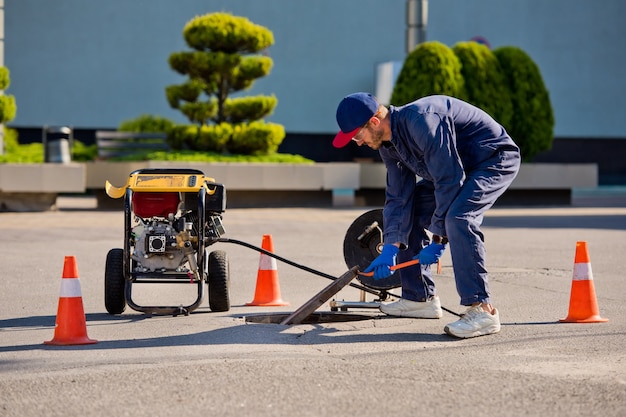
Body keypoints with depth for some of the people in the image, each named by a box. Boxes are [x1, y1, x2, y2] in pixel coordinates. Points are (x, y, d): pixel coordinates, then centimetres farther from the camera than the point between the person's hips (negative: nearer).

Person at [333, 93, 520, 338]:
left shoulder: (421, 122, -31)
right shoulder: (389, 145, -1)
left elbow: (448, 181, -30)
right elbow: (398, 198, 2)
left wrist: (438, 239, -26)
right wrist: (391, 248, -9)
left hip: (496, 159, -10)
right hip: (458, 167, 10)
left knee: (457, 218, -31)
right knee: (409, 212, 8)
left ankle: (482, 309, -31)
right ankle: (420, 298, 16)